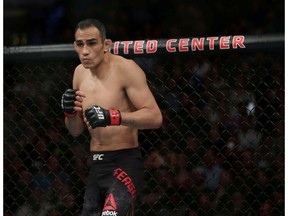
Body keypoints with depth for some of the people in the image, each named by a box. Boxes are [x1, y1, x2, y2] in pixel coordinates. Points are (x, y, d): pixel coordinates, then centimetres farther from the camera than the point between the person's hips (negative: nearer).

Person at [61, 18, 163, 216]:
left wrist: (112, 117, -32)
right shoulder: (80, 73, 9)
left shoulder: (125, 68, -13)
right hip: (97, 165, 8)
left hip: (125, 163, -8)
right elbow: (76, 131, 16)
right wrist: (70, 112, -6)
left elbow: (155, 117, -21)